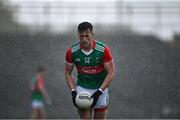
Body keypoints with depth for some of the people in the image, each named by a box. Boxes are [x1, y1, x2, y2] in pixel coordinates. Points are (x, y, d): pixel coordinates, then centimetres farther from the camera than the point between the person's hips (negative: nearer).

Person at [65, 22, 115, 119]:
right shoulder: (71, 52, -11)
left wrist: (98, 92, -17)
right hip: (82, 88, 0)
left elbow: (111, 73, -11)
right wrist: (73, 92, -11)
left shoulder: (103, 50, -16)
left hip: (100, 88, 0)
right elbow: (68, 74, 2)